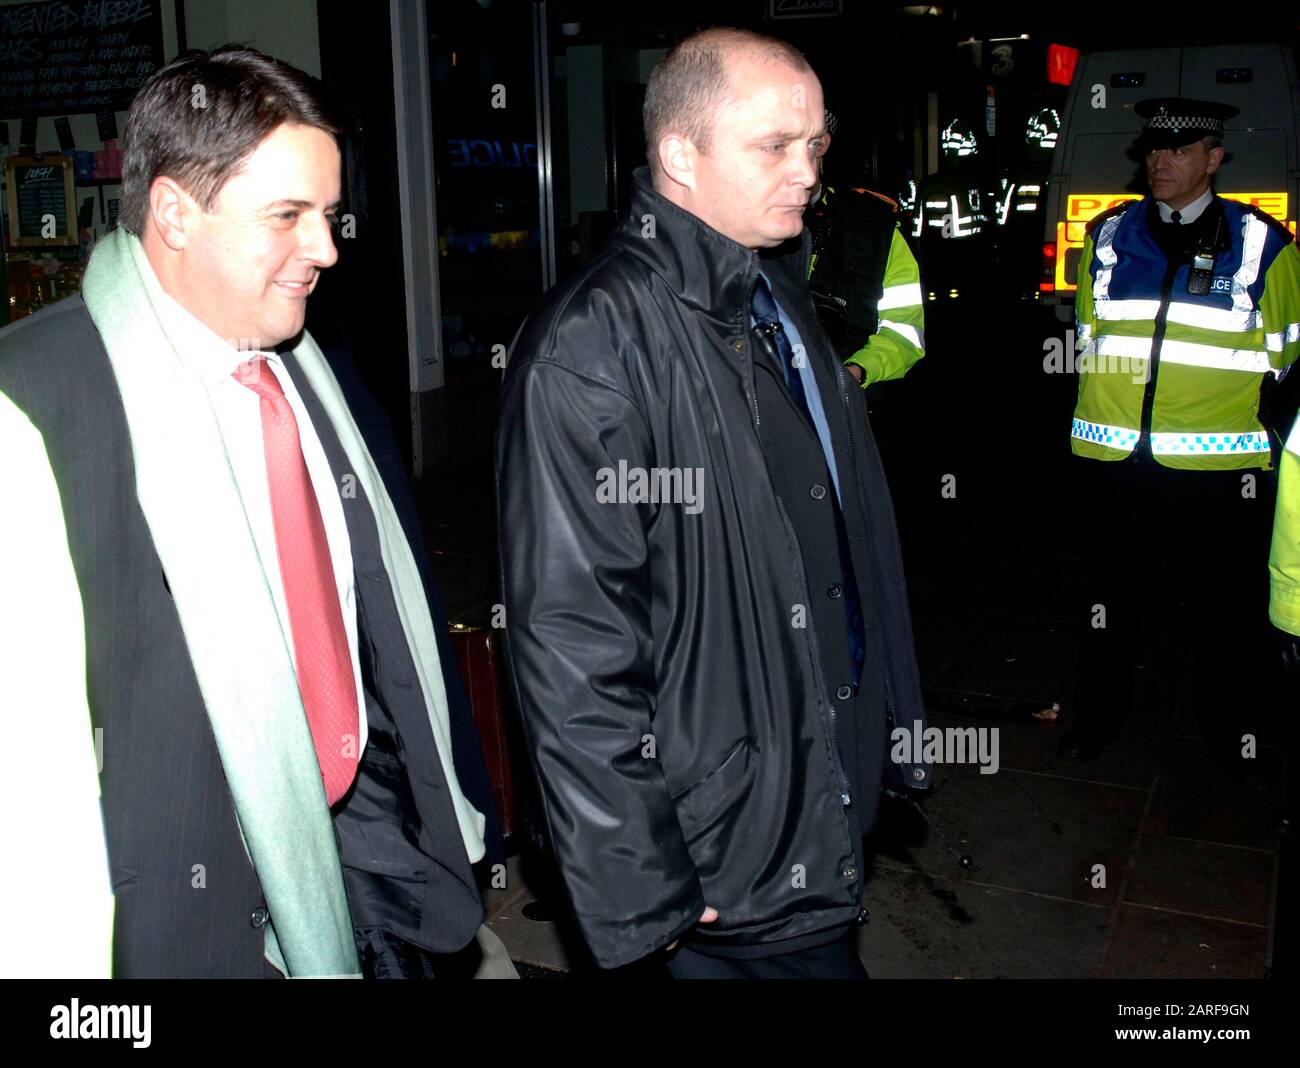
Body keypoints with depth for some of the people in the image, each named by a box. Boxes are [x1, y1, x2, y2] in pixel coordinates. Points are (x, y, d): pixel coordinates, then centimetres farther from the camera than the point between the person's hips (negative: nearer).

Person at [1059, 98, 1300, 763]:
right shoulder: (1108, 236, 10)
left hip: (1216, 466, -2)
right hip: (1113, 460, 3)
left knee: (1220, 609, 6)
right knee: (1111, 598, 14)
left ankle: (1234, 730, 27)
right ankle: (1098, 716, 31)